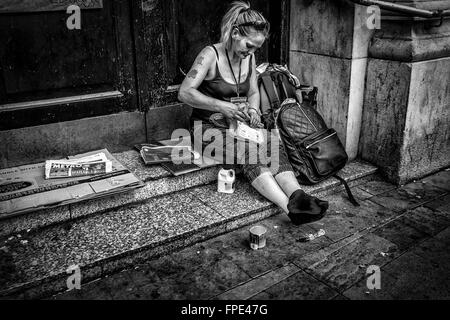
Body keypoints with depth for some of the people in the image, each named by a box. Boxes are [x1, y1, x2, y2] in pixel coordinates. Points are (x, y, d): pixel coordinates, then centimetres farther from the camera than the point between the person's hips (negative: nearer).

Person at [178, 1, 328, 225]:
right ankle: (290, 207, -51)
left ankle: (297, 197, -48)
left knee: (273, 147, -27)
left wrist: (253, 109, -9)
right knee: (249, 152, -35)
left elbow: (253, 93, 15)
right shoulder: (211, 55, -12)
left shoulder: (249, 57, 7)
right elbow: (184, 93, -19)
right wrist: (221, 106, -27)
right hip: (211, 125, -5)